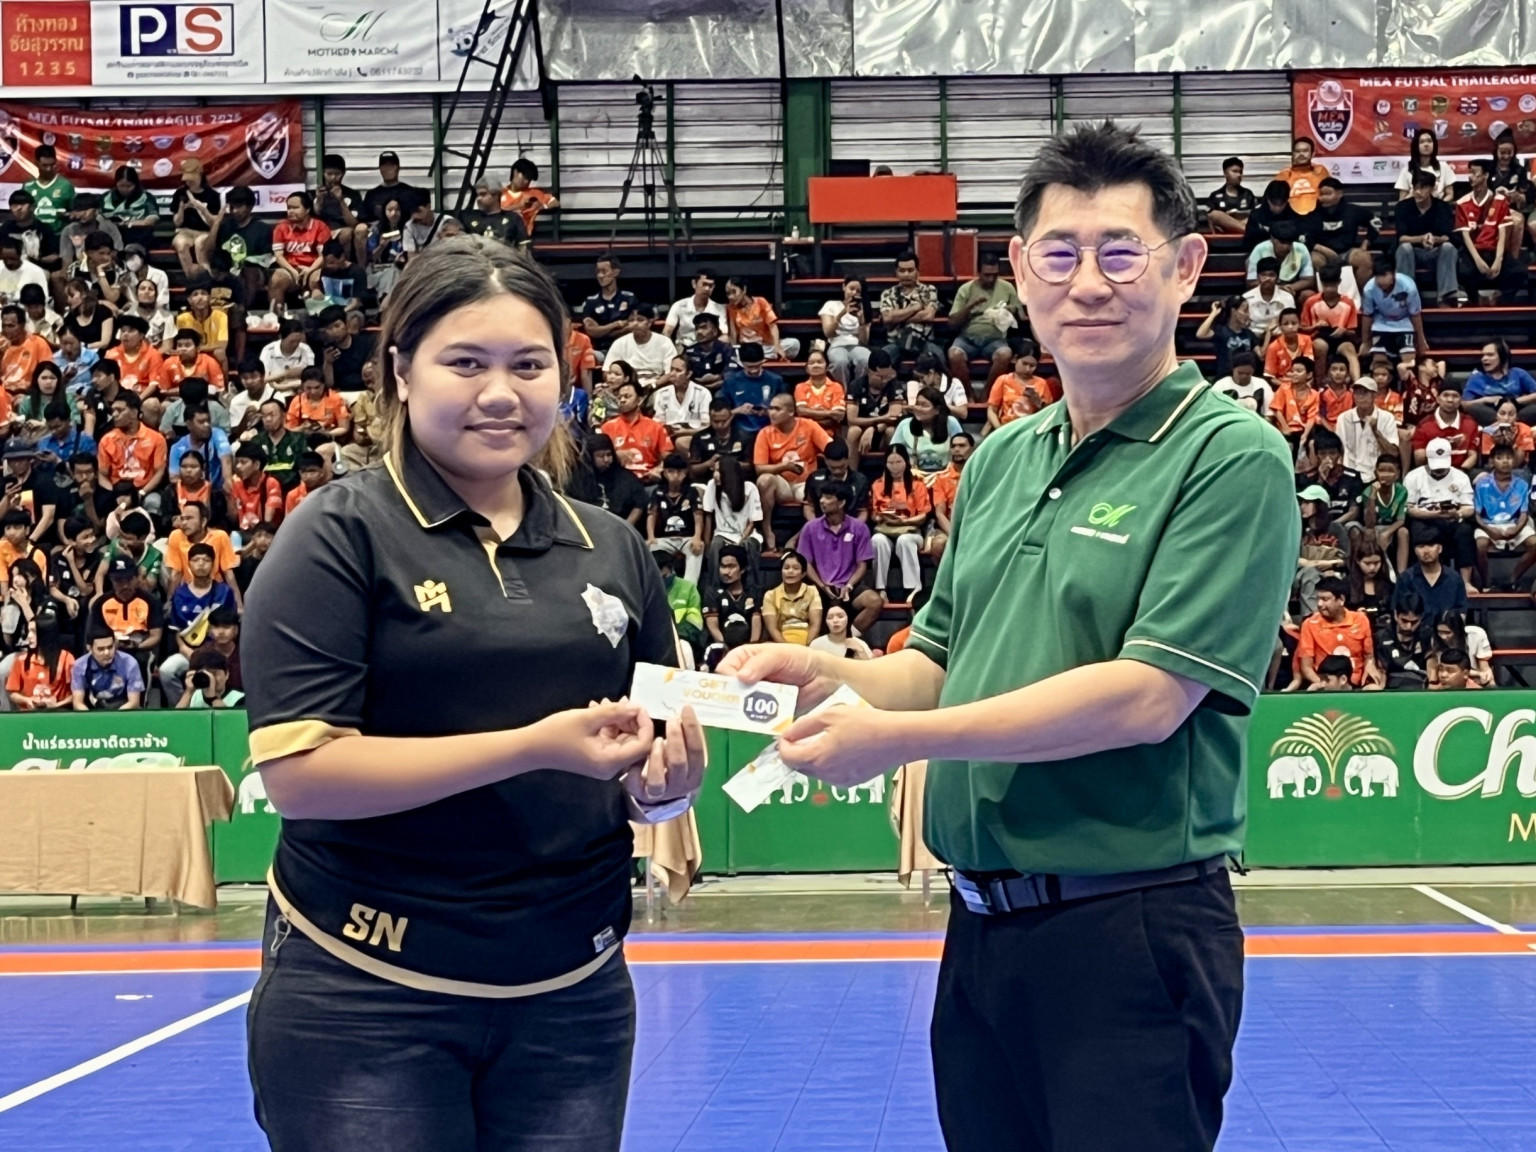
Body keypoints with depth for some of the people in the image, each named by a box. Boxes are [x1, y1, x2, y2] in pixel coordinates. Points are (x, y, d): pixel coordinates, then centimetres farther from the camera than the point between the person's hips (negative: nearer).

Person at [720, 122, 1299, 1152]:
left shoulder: (1233, 458, -11)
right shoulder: (1000, 460, 12)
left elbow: (1149, 696, -20)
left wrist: (898, 739, -20)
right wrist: (831, 674, -3)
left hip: (1128, 938, -7)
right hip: (982, 928, 7)